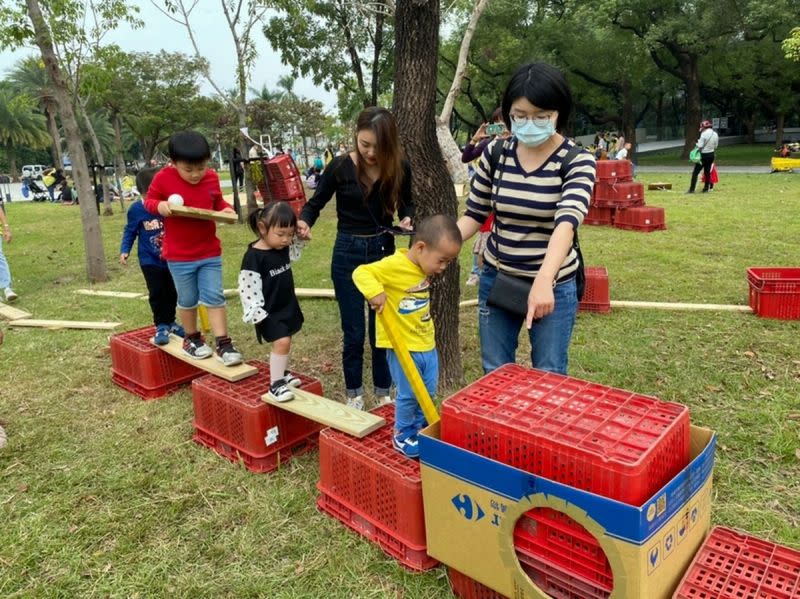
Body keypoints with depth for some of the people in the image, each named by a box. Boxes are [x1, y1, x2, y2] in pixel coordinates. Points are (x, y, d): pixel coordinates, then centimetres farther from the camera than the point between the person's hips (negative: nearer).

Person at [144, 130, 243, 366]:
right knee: (188, 300, 11)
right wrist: (159, 206, -22)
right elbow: (149, 200, 1)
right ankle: (192, 338, 32)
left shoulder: (212, 178, -2)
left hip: (210, 252, 2)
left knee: (214, 297, 0)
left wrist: (226, 208, -10)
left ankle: (223, 344, 5)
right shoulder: (163, 178, -10)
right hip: (179, 256, -1)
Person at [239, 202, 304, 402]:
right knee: (281, 342, -16)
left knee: (284, 341, 17)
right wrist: (256, 314, -22)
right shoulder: (253, 257, -21)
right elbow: (248, 288, -20)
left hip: (288, 306, 8)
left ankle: (281, 373, 37)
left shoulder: (284, 248, 1)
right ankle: (275, 384, -5)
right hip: (269, 312, -7)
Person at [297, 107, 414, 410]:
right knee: (354, 332, 5)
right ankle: (354, 393, 25)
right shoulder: (340, 166, -12)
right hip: (348, 254, -1)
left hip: (384, 251, 2)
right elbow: (315, 203, -1)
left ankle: (383, 393, 27)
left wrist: (407, 219, -12)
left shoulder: (400, 168, -7)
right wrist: (304, 223, -22)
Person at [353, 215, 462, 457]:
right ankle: (402, 435, 25)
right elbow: (361, 272, -23)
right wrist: (375, 292, -39)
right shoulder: (394, 265, -21)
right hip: (402, 346, -7)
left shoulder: (424, 268, 4)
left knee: (427, 393, 17)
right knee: (408, 394, 4)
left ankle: (420, 430, 37)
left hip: (426, 344, 8)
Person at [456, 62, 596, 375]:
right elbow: (474, 215, 2)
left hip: (554, 285, -3)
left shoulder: (577, 161, -14)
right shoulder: (495, 153, -4)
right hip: (496, 279, 3)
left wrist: (544, 280, -46)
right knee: (494, 373, 15)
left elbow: (566, 223, -29)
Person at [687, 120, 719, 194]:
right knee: (707, 172, 14)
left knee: (695, 172, -4)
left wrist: (697, 143, 3)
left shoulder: (704, 134, -15)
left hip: (703, 155, -7)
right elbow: (716, 146, 10)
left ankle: (692, 189, -9)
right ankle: (706, 189, 17)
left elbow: (700, 146, -17)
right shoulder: (715, 134, 5)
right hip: (711, 155, 7)